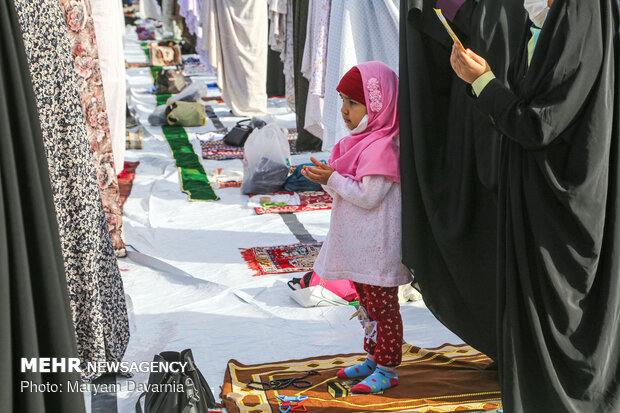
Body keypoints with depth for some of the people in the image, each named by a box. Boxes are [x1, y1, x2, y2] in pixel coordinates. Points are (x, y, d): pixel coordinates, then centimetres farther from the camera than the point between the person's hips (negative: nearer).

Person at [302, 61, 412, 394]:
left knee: (382, 306, 1)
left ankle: (387, 370, 13)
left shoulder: (382, 147, -21)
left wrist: (333, 179, -21)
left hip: (377, 248, -10)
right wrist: (326, 178, 1)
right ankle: (373, 359, 34)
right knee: (367, 302, 20)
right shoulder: (360, 142, 11)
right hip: (360, 244, 10)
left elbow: (368, 196, -25)